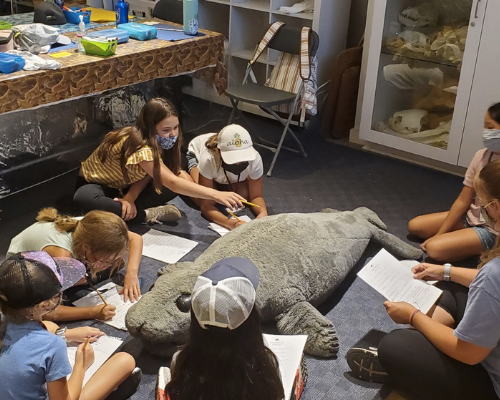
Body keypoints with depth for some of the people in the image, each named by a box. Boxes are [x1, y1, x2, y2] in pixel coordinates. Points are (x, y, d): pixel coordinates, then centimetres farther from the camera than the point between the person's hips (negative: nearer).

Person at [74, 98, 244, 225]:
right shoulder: (139, 145, -38)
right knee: (84, 199, -44)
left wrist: (130, 197, -32)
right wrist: (216, 195, -53)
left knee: (183, 178, -15)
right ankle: (147, 215, -27)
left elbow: (147, 174, -11)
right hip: (95, 184, -6)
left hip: (124, 186, 6)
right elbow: (173, 183, -46)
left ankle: (123, 211, -17)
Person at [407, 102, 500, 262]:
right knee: (414, 226, 7)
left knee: (435, 248, -24)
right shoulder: (482, 156, -6)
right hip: (471, 217, 8)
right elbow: (463, 201, -1)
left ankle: (485, 252, -1)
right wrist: (439, 234, -2)